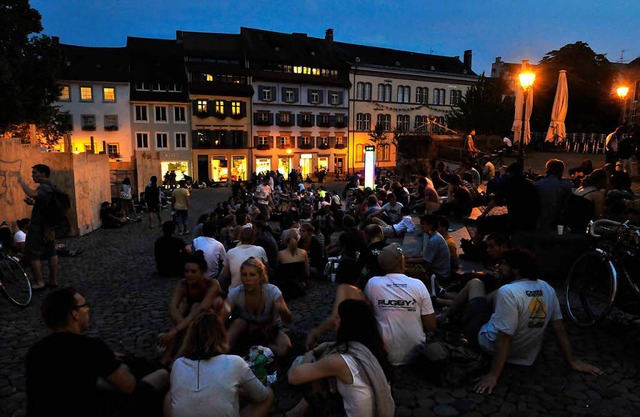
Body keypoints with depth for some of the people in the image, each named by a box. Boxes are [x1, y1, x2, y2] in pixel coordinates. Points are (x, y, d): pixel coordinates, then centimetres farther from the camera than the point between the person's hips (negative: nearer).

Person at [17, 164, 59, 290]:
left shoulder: (45, 187, -18)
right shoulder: (50, 186, 15)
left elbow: (31, 193, -38)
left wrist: (21, 181, -25)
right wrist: (33, 203, 7)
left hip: (39, 226, -10)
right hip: (48, 225, 10)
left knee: (32, 254, -4)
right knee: (51, 253, 12)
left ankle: (39, 282, -3)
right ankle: (53, 280, 17)